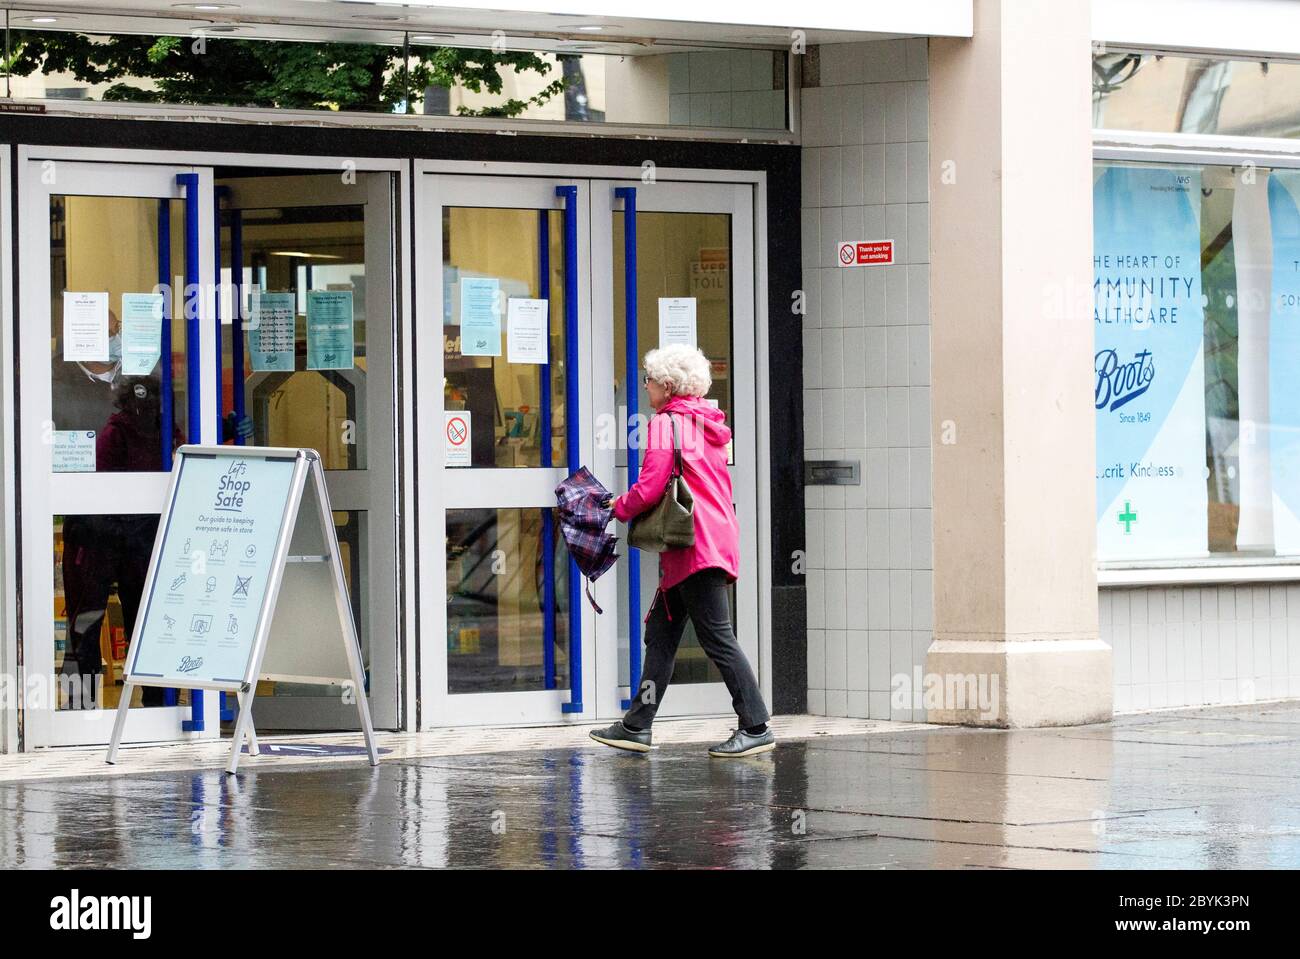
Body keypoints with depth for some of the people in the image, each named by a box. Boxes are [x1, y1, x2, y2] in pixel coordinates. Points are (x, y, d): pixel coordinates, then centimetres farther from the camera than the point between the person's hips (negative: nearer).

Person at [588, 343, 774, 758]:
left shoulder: (666, 423, -10)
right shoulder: (707, 425, 18)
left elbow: (650, 487, -16)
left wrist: (621, 508, 3)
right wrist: (631, 505, 21)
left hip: (694, 547, -10)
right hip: (717, 535, 10)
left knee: (718, 638, -8)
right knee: (660, 635, 13)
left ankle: (756, 728, -9)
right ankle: (636, 727, 17)